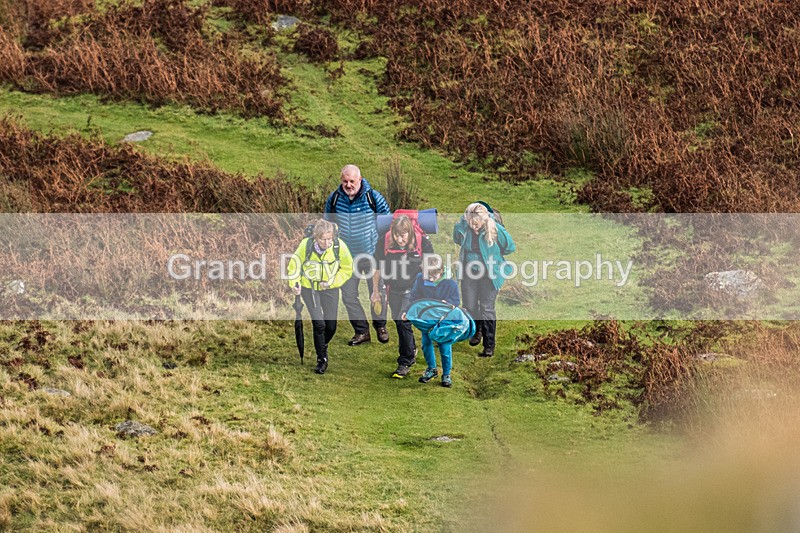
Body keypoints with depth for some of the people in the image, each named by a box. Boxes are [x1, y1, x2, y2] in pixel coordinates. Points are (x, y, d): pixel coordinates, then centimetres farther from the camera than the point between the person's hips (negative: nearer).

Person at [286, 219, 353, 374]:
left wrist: (332, 282, -14)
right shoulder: (306, 245, -25)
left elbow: (347, 269, -3)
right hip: (309, 287, -2)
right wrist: (295, 283, -21)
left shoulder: (339, 246, -21)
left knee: (331, 326, 4)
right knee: (319, 323, -13)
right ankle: (322, 359, 6)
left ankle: (323, 346, 38)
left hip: (329, 288, 2)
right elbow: (294, 264, -7)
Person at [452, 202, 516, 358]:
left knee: (487, 308, -3)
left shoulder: (495, 229, -20)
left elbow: (510, 247, -6)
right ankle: (477, 331, 39)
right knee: (470, 307, 9)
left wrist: (493, 254, 2)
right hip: (469, 272, 3)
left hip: (489, 273, -3)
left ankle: (489, 345, 4)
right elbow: (457, 240, 10)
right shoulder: (463, 227, -12)